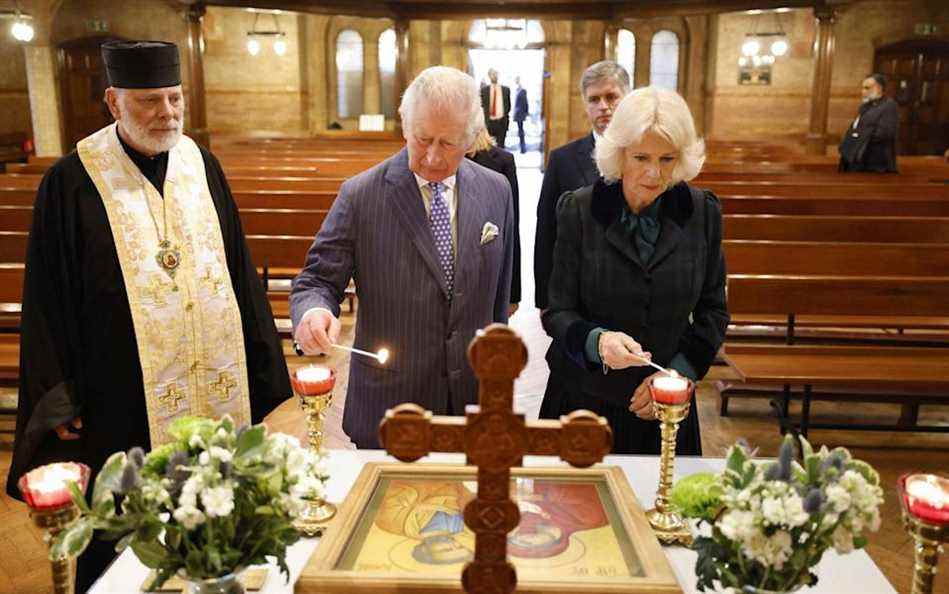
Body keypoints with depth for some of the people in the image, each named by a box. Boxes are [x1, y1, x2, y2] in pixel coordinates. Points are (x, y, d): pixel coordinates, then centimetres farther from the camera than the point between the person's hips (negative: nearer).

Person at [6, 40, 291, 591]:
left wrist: (256, 370, 9)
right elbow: (48, 301, -4)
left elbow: (239, 272, 10)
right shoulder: (71, 182, -8)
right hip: (125, 401, -3)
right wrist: (59, 402, -6)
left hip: (217, 392, 4)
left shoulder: (201, 164, 4)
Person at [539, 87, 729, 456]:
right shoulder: (579, 210, -9)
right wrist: (597, 342, -27)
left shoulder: (702, 213, -4)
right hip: (584, 397, -1)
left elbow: (713, 312, 4)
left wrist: (678, 371, -9)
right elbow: (558, 312, -8)